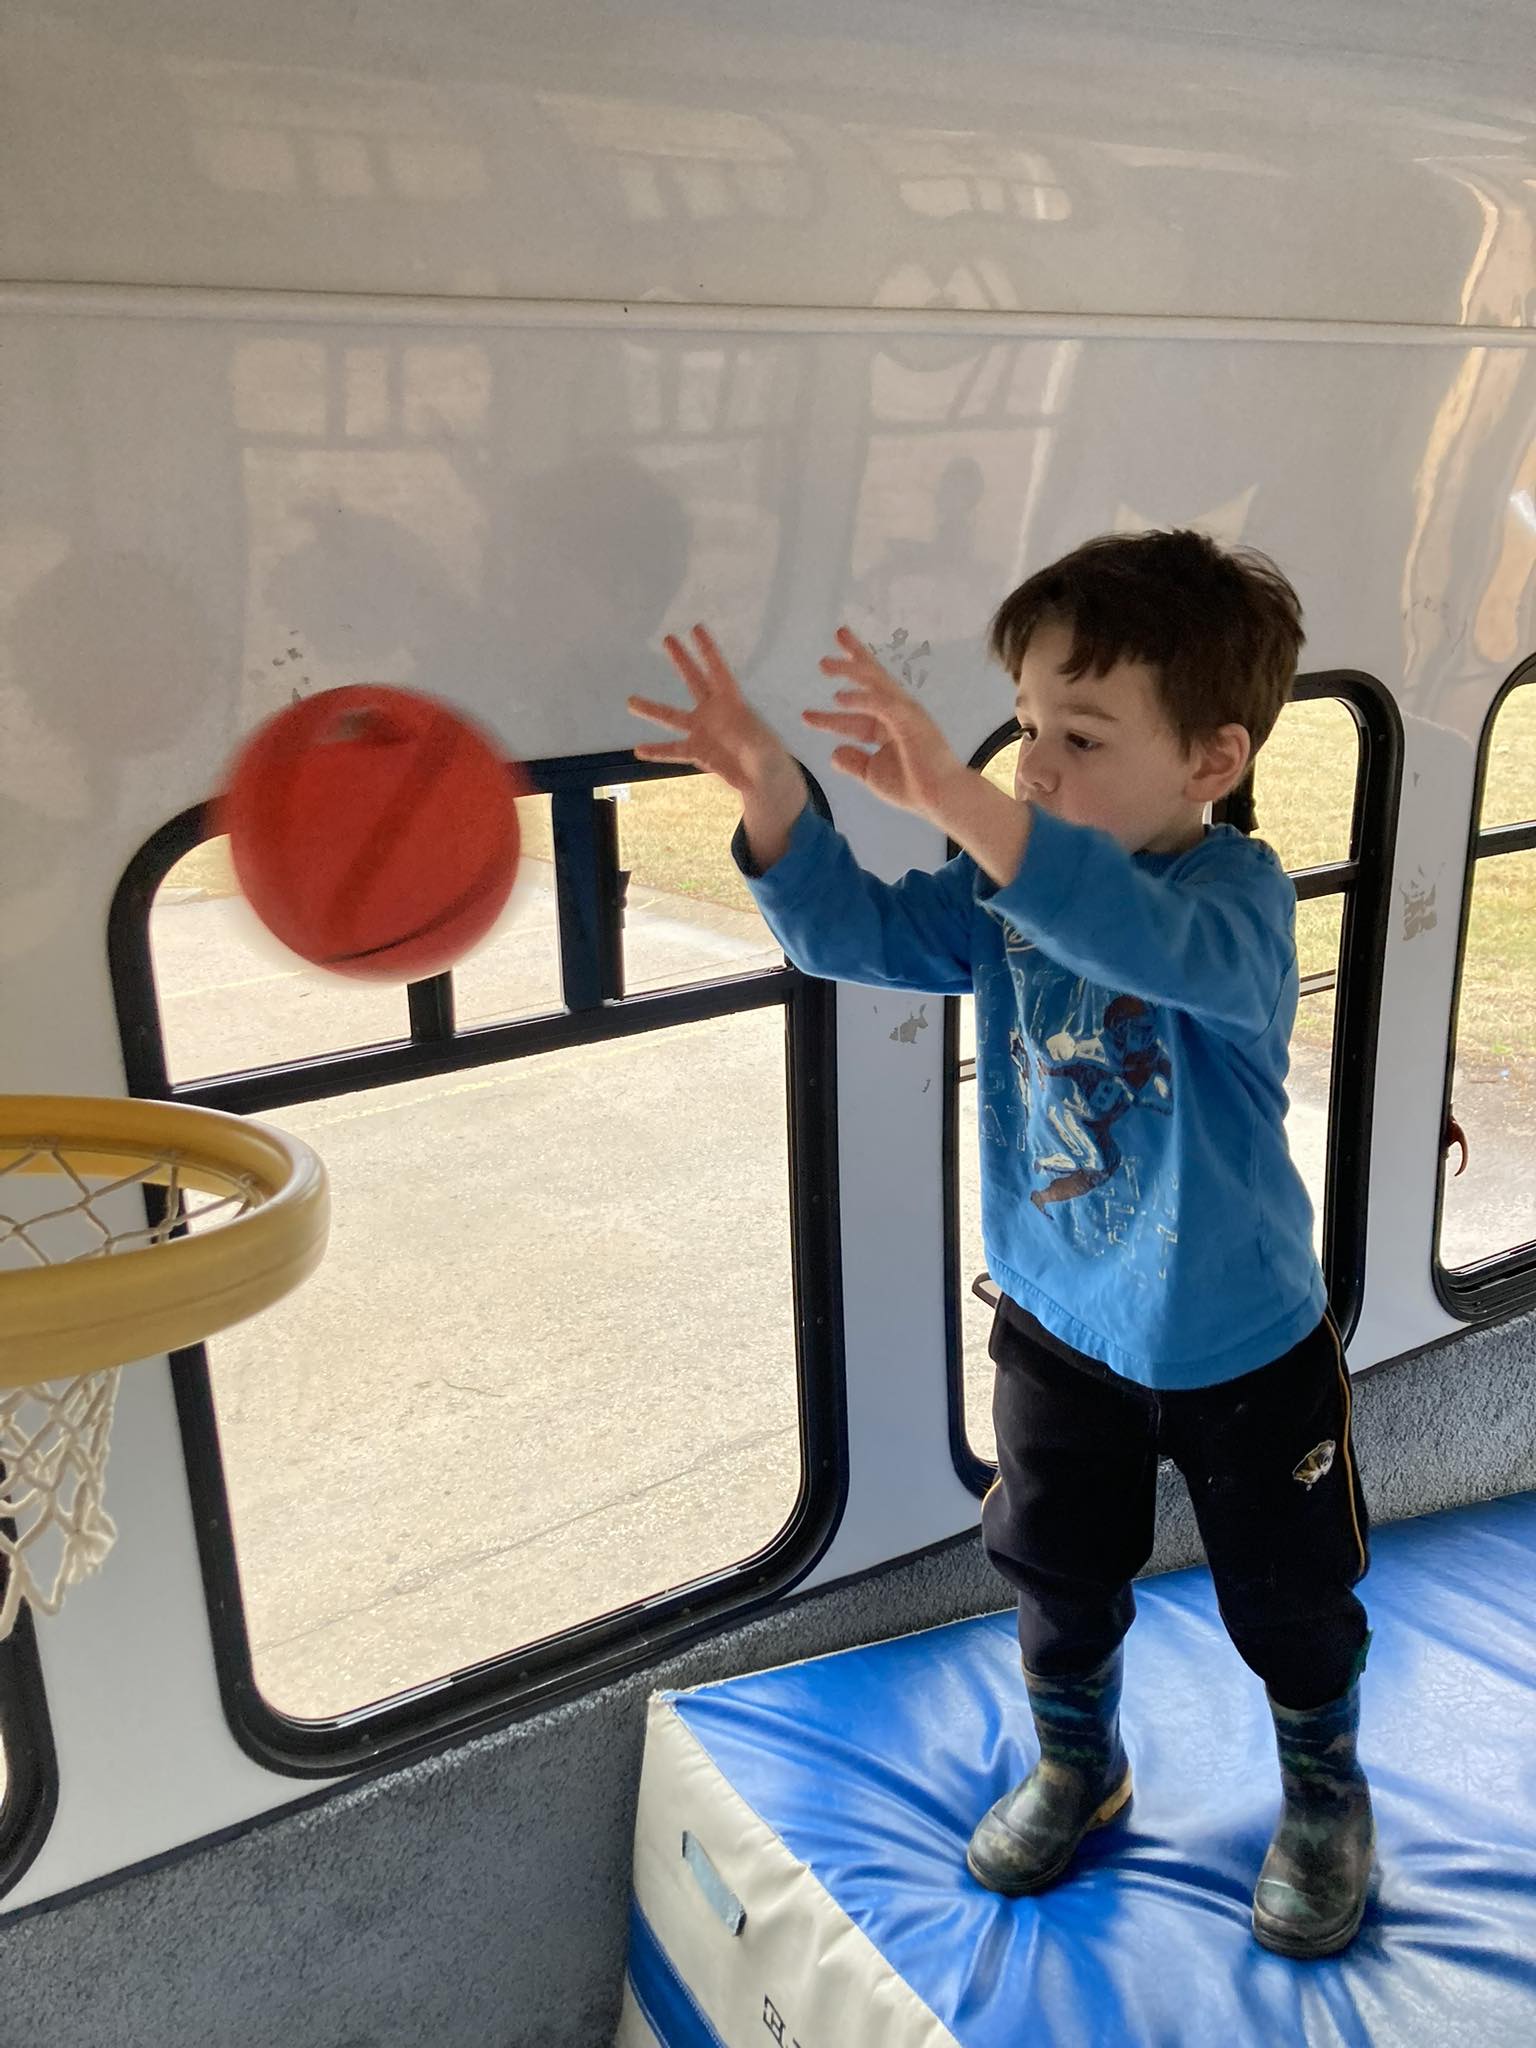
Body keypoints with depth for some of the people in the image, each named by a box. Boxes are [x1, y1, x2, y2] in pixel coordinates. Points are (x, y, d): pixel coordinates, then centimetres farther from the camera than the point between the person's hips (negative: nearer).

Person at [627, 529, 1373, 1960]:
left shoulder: (1239, 894, -26)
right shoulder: (1003, 888, -8)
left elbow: (1143, 938, -49)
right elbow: (857, 937, -14)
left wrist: (954, 800, -60)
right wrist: (774, 793, -32)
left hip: (1242, 1342, -4)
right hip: (1058, 1320, 5)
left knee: (1287, 1600, 17)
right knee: (1057, 1572, 22)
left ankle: (1326, 1799, 46)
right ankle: (1076, 1763, 50)